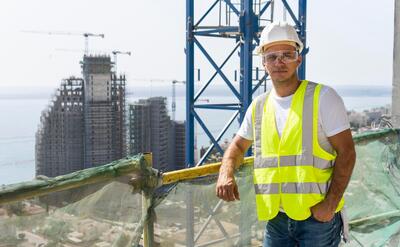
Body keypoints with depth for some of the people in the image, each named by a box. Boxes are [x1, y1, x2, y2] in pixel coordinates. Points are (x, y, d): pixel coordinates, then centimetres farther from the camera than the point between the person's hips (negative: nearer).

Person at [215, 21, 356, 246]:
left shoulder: (323, 97, -5)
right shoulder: (258, 107, 9)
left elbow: (346, 152, -7)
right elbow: (238, 146, 21)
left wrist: (330, 203, -16)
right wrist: (226, 174, -1)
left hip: (318, 216, -4)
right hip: (276, 218, 4)